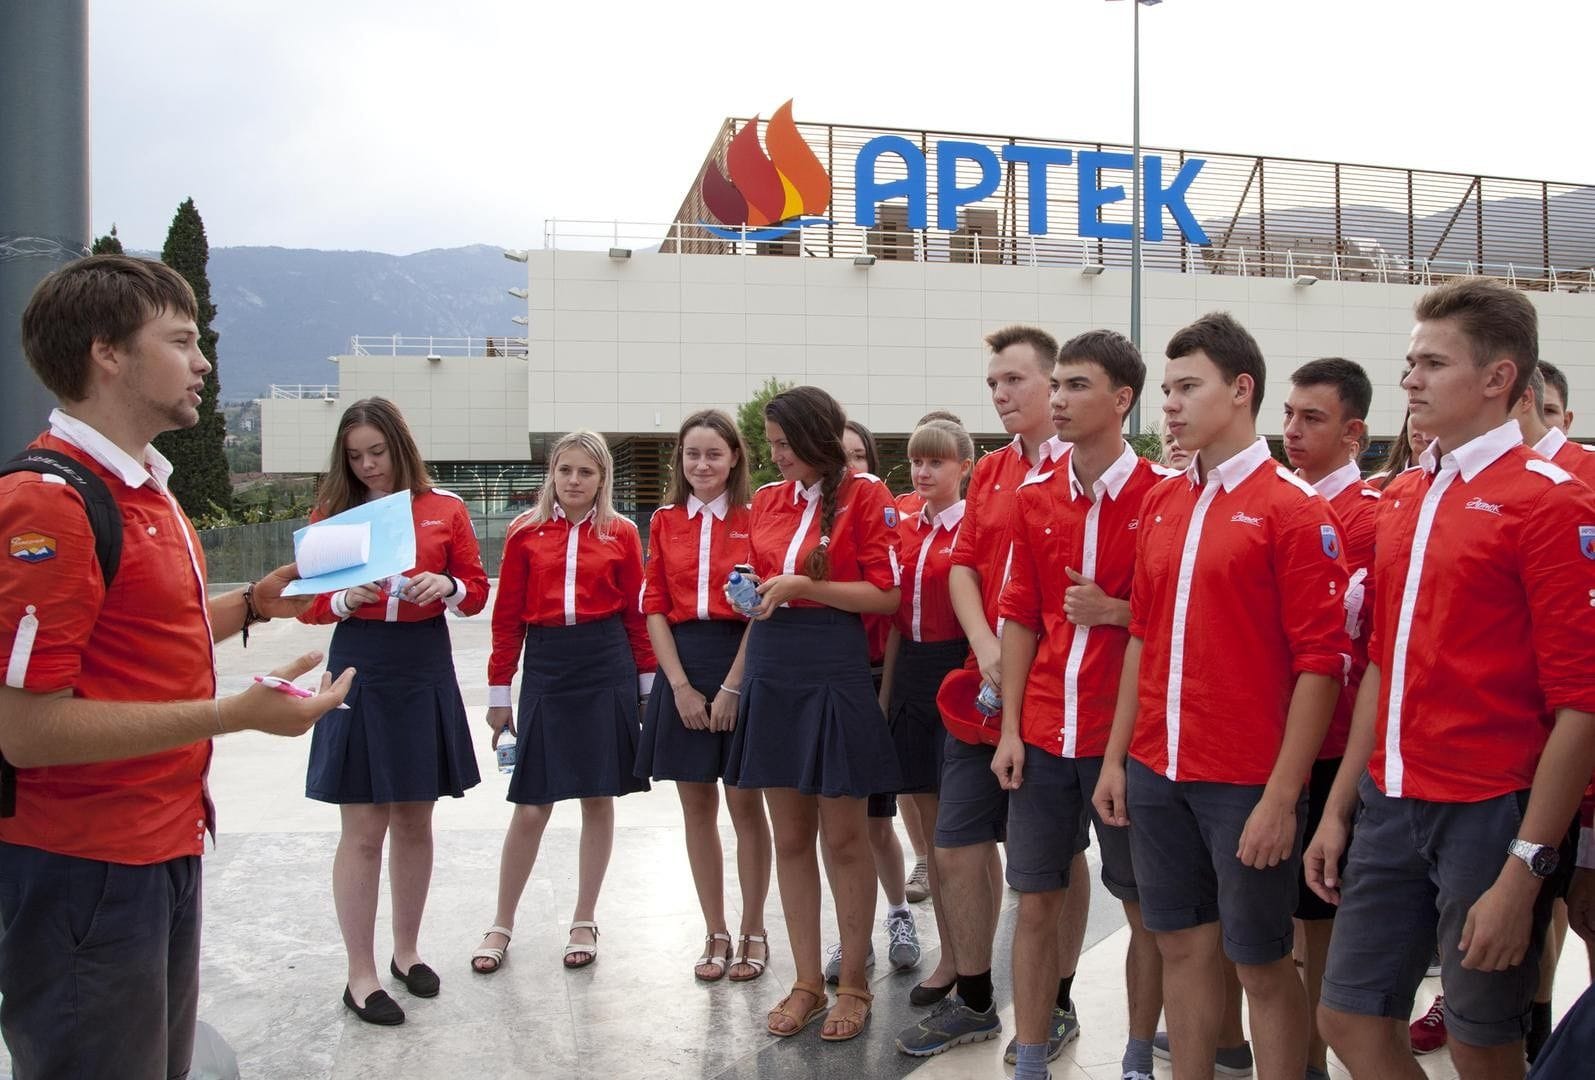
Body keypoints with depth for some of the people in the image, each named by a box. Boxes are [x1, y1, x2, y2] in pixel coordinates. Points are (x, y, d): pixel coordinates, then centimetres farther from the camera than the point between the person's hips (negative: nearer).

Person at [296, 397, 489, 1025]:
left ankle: (406, 951, 29)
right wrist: (345, 598, -18)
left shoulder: (444, 508, 4)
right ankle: (360, 976, 12)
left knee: (414, 822, 12)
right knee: (363, 831, 1)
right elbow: (308, 604, 3)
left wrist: (447, 586, -16)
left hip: (426, 672, 2)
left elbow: (476, 592, 5)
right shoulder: (332, 512, 3)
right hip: (359, 672, -2)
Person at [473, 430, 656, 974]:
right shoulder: (525, 532, 4)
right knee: (531, 806, 3)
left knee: (599, 797, 7)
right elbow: (507, 616, 4)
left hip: (607, 668, 0)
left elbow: (636, 613, 5)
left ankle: (584, 923, 22)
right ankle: (501, 926, 20)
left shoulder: (621, 534, 4)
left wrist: (648, 684, 4)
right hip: (546, 668, 0)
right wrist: (499, 692, 4)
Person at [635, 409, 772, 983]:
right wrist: (681, 685, -6)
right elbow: (655, 607, 4)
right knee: (697, 806, 8)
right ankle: (716, 934, 21)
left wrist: (732, 687, -13)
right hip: (682, 666, 4)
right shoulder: (665, 522, 8)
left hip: (743, 662, -3)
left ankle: (753, 933, 18)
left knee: (745, 803, 3)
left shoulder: (753, 520, -2)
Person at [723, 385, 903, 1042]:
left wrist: (803, 586, -15)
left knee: (844, 839, 4)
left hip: (836, 671, -5)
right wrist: (738, 674, 9)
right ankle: (807, 983, 22)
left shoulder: (866, 495, -4)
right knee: (789, 838, 10)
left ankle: (852, 985, 20)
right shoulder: (767, 500, 11)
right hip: (772, 671, 5)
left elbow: (886, 595, -10)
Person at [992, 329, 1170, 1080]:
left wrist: (1116, 612, -18)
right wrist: (1009, 729, 3)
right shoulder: (1034, 499, 6)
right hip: (1043, 732, 4)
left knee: (1144, 905, 11)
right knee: (1036, 901, 10)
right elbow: (1019, 618, 8)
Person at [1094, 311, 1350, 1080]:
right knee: (1181, 944, 15)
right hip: (1157, 772, 6)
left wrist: (1282, 795, -15)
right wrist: (1116, 757, 10)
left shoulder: (1295, 509, -10)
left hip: (1247, 781, -6)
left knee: (1260, 961, 7)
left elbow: (1321, 663, -13)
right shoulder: (1162, 503, 9)